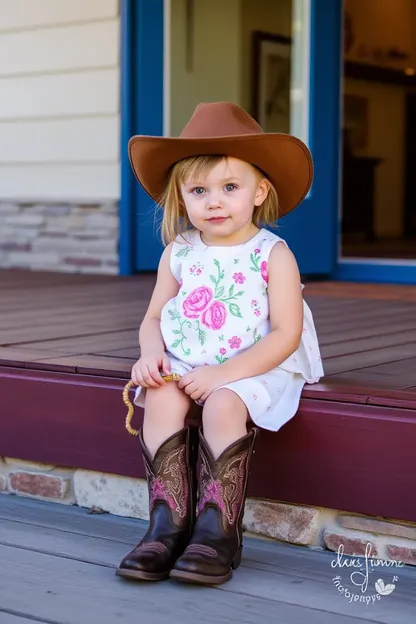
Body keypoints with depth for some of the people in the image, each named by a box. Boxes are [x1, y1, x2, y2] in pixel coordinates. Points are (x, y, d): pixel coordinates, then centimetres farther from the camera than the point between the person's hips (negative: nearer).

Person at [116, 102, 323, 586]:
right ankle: (168, 524, -18)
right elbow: (154, 316, 12)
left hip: (254, 366, -4)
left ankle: (218, 531, -21)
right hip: (183, 364, 4)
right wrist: (150, 353, -12)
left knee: (223, 406, -32)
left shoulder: (273, 255, -8)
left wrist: (224, 373, -21)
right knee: (160, 401, -25)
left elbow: (286, 334, -13)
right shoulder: (178, 254, 6)